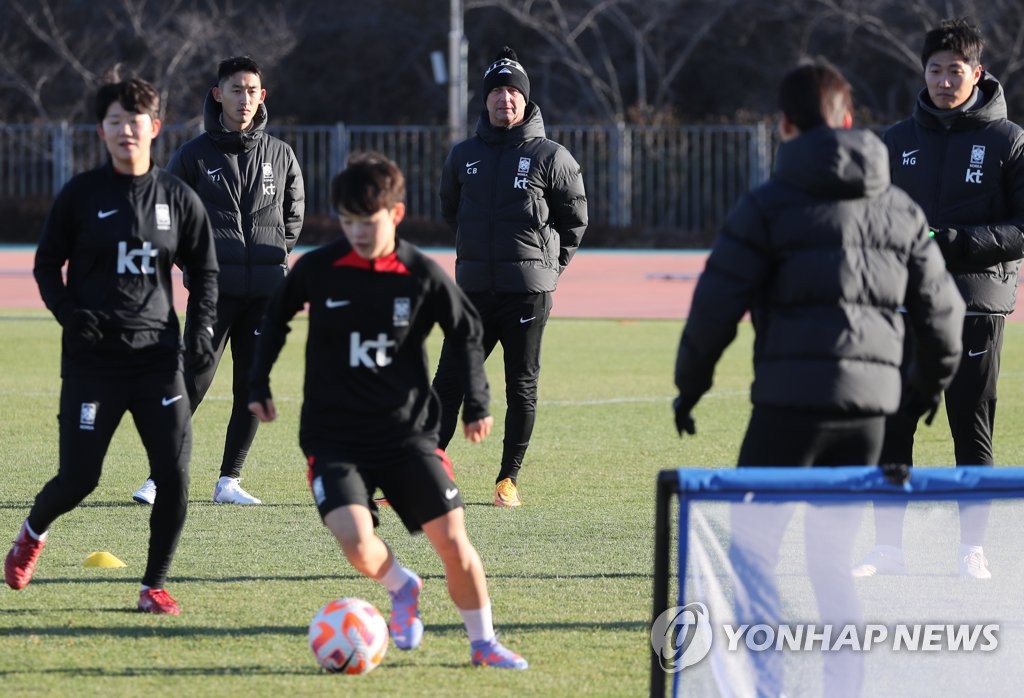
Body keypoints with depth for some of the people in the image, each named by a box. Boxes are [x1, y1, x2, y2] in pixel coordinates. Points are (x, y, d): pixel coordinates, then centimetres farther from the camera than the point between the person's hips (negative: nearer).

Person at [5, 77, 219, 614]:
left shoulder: (178, 198, 5)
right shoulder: (80, 196, -1)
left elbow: (204, 271, 14)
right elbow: (46, 266, 6)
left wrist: (201, 330, 1)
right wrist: (69, 313, -11)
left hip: (159, 354, 2)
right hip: (92, 359, -2)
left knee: (174, 473, -9)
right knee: (79, 478, -2)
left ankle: (154, 585, 7)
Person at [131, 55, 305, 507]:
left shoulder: (280, 155, 9)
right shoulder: (195, 155, 1)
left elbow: (294, 213, 21)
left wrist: (275, 254, 11)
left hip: (265, 287, 3)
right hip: (214, 286, -3)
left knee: (253, 386, 3)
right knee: (194, 381, -9)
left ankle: (229, 479, 12)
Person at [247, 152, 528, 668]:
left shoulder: (422, 276, -6)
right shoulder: (316, 270, -6)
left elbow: (466, 334, 11)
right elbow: (276, 318, 13)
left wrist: (477, 402, 8)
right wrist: (258, 384, 15)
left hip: (407, 432, 1)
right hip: (334, 437, -1)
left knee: (453, 541, -6)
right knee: (356, 541, -23)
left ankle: (483, 643, 17)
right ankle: (401, 587, 12)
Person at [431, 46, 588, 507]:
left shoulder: (550, 157, 0)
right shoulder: (464, 156, 9)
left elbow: (575, 218, 8)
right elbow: (450, 210, 24)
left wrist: (550, 265, 5)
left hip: (528, 291, -3)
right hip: (474, 289, 3)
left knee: (522, 386, 3)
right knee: (448, 381, 0)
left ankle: (509, 478, 10)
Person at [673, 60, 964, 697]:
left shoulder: (770, 204, -2)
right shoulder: (900, 209, 13)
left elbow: (717, 306, -4)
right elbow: (942, 311, 17)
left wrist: (690, 387, 9)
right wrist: (930, 384, 34)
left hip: (792, 403, -5)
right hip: (869, 404, 5)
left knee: (753, 549, 2)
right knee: (833, 560, 15)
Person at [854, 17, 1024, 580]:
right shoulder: (899, 141, 11)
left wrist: (955, 241, -17)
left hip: (975, 306, -3)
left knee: (972, 432, 2)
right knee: (891, 428, 2)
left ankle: (972, 550, 9)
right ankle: (887, 548, 8)